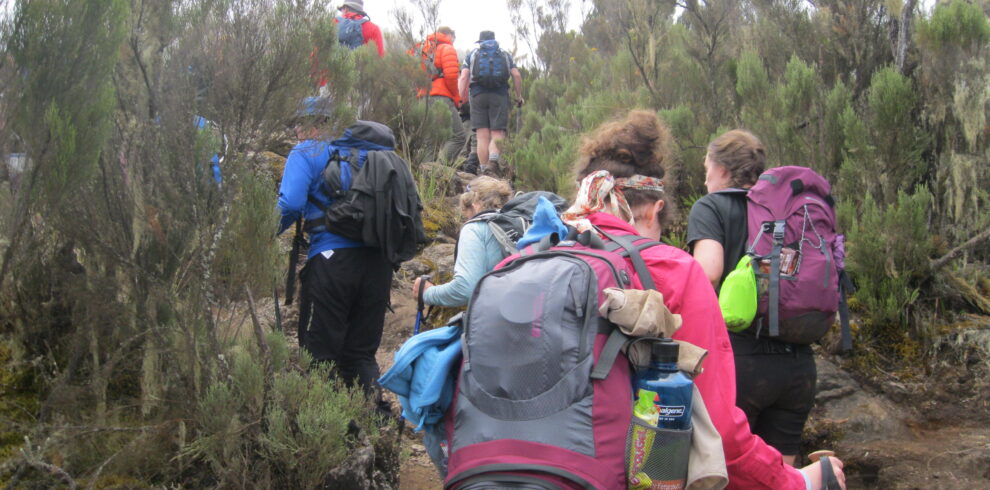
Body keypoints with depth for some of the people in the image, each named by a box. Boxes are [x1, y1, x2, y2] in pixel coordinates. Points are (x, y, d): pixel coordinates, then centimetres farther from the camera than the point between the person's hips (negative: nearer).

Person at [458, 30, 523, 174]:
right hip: (500, 96, 0)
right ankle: (494, 159, -32)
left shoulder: (472, 55, 18)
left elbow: (463, 77, 4)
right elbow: (516, 75, 6)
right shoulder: (505, 55, 19)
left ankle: (483, 169, -4)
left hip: (478, 95, 0)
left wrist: (461, 98, 2)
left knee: (482, 136, 1)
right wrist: (519, 96, 12)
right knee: (497, 135, -4)